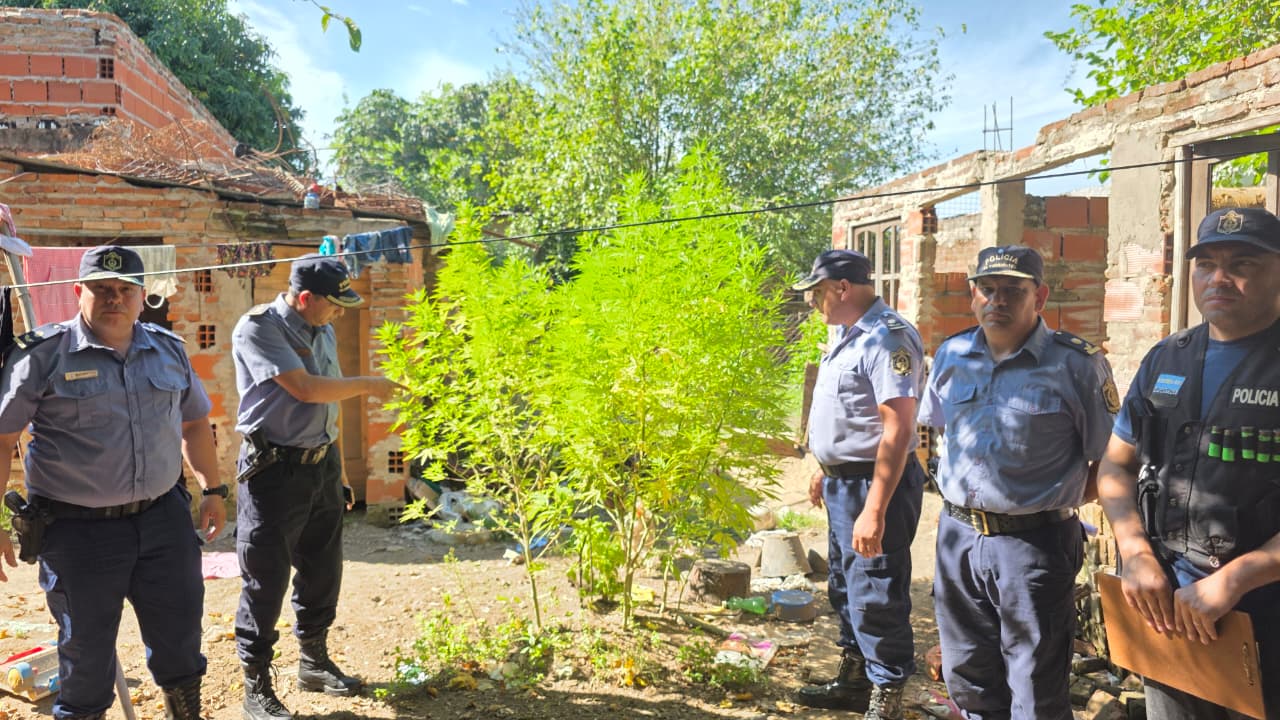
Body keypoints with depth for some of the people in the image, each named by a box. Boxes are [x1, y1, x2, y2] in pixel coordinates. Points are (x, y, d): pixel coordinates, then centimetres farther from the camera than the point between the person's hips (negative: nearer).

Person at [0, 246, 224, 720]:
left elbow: (194, 421, 17)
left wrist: (212, 488, 15)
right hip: (79, 528, -4)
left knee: (180, 630, 14)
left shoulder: (168, 349, 5)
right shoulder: (43, 355, -8)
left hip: (163, 517, 4)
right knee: (87, 650, 9)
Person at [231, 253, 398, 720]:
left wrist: (338, 472, 16)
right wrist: (368, 386, -12)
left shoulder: (322, 331, 9)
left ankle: (314, 662, 34)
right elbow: (305, 389, -24)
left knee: (322, 569, 16)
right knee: (266, 580, 2)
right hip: (274, 471, -7)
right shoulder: (258, 328, -14)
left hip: (322, 466, 7)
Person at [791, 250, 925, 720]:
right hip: (842, 482, 11)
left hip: (874, 485, -10)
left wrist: (875, 509, -28)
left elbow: (898, 429, -26)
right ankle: (853, 682, 37)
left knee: (876, 598, 0)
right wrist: (826, 470, 25)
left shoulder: (887, 338, -20)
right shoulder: (850, 334, 12)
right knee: (844, 588, 21)